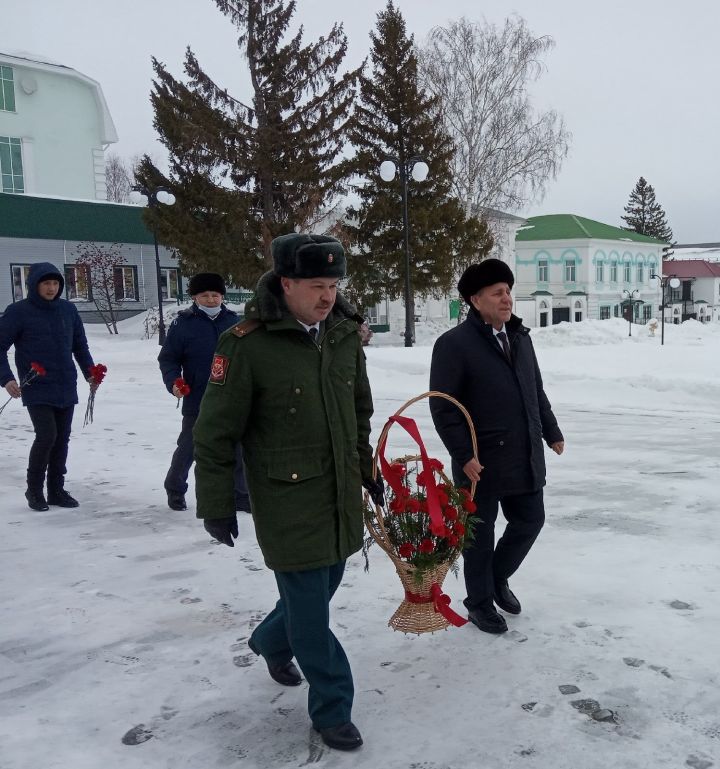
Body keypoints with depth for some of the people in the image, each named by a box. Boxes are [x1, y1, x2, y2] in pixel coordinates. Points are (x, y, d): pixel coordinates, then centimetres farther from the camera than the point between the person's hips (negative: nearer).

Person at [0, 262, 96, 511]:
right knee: (47, 435, -13)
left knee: (61, 439, 8)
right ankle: (34, 489, 7)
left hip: (66, 389, 5)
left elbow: (80, 345, 17)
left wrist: (90, 372, 8)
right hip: (36, 390, -4)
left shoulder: (68, 309, 6)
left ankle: (56, 490, 22)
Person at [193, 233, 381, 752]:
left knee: (321, 586, 19)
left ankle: (272, 642, 49)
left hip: (342, 494, 6)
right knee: (310, 605, 3)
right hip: (287, 500, -6)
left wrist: (367, 471, 21)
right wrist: (216, 505, -8)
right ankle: (332, 708, 22)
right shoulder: (247, 344, -17)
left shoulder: (345, 334, 2)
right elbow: (216, 434, -11)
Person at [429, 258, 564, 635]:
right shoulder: (454, 344, -12)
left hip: (526, 458, 7)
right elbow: (443, 407, -14)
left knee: (529, 521, 15)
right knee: (480, 533, 7)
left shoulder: (521, 336, 11)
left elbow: (537, 391, 20)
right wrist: (464, 455, -19)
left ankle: (498, 577, 39)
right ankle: (479, 602, 27)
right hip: (482, 461, -7)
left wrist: (551, 432, 19)